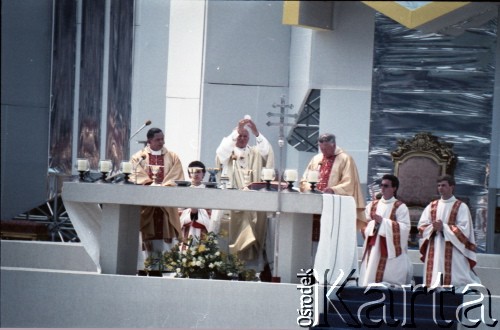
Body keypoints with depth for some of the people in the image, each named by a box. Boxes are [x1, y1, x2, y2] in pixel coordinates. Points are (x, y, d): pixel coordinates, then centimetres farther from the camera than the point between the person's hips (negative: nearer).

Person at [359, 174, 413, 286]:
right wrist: (373, 223, -8)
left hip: (391, 250, -4)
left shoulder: (400, 207, 0)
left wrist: (383, 221, -14)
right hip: (373, 249, 4)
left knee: (389, 283, -8)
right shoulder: (372, 205, 14)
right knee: (369, 279, -2)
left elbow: (405, 228, -11)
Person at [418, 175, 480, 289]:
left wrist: (444, 227, -16)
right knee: (433, 282, -2)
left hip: (453, 252, -4)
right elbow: (421, 226, 8)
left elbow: (464, 230, -7)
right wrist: (432, 227, -13)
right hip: (434, 252, 4)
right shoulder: (431, 206, 15)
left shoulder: (461, 207, 2)